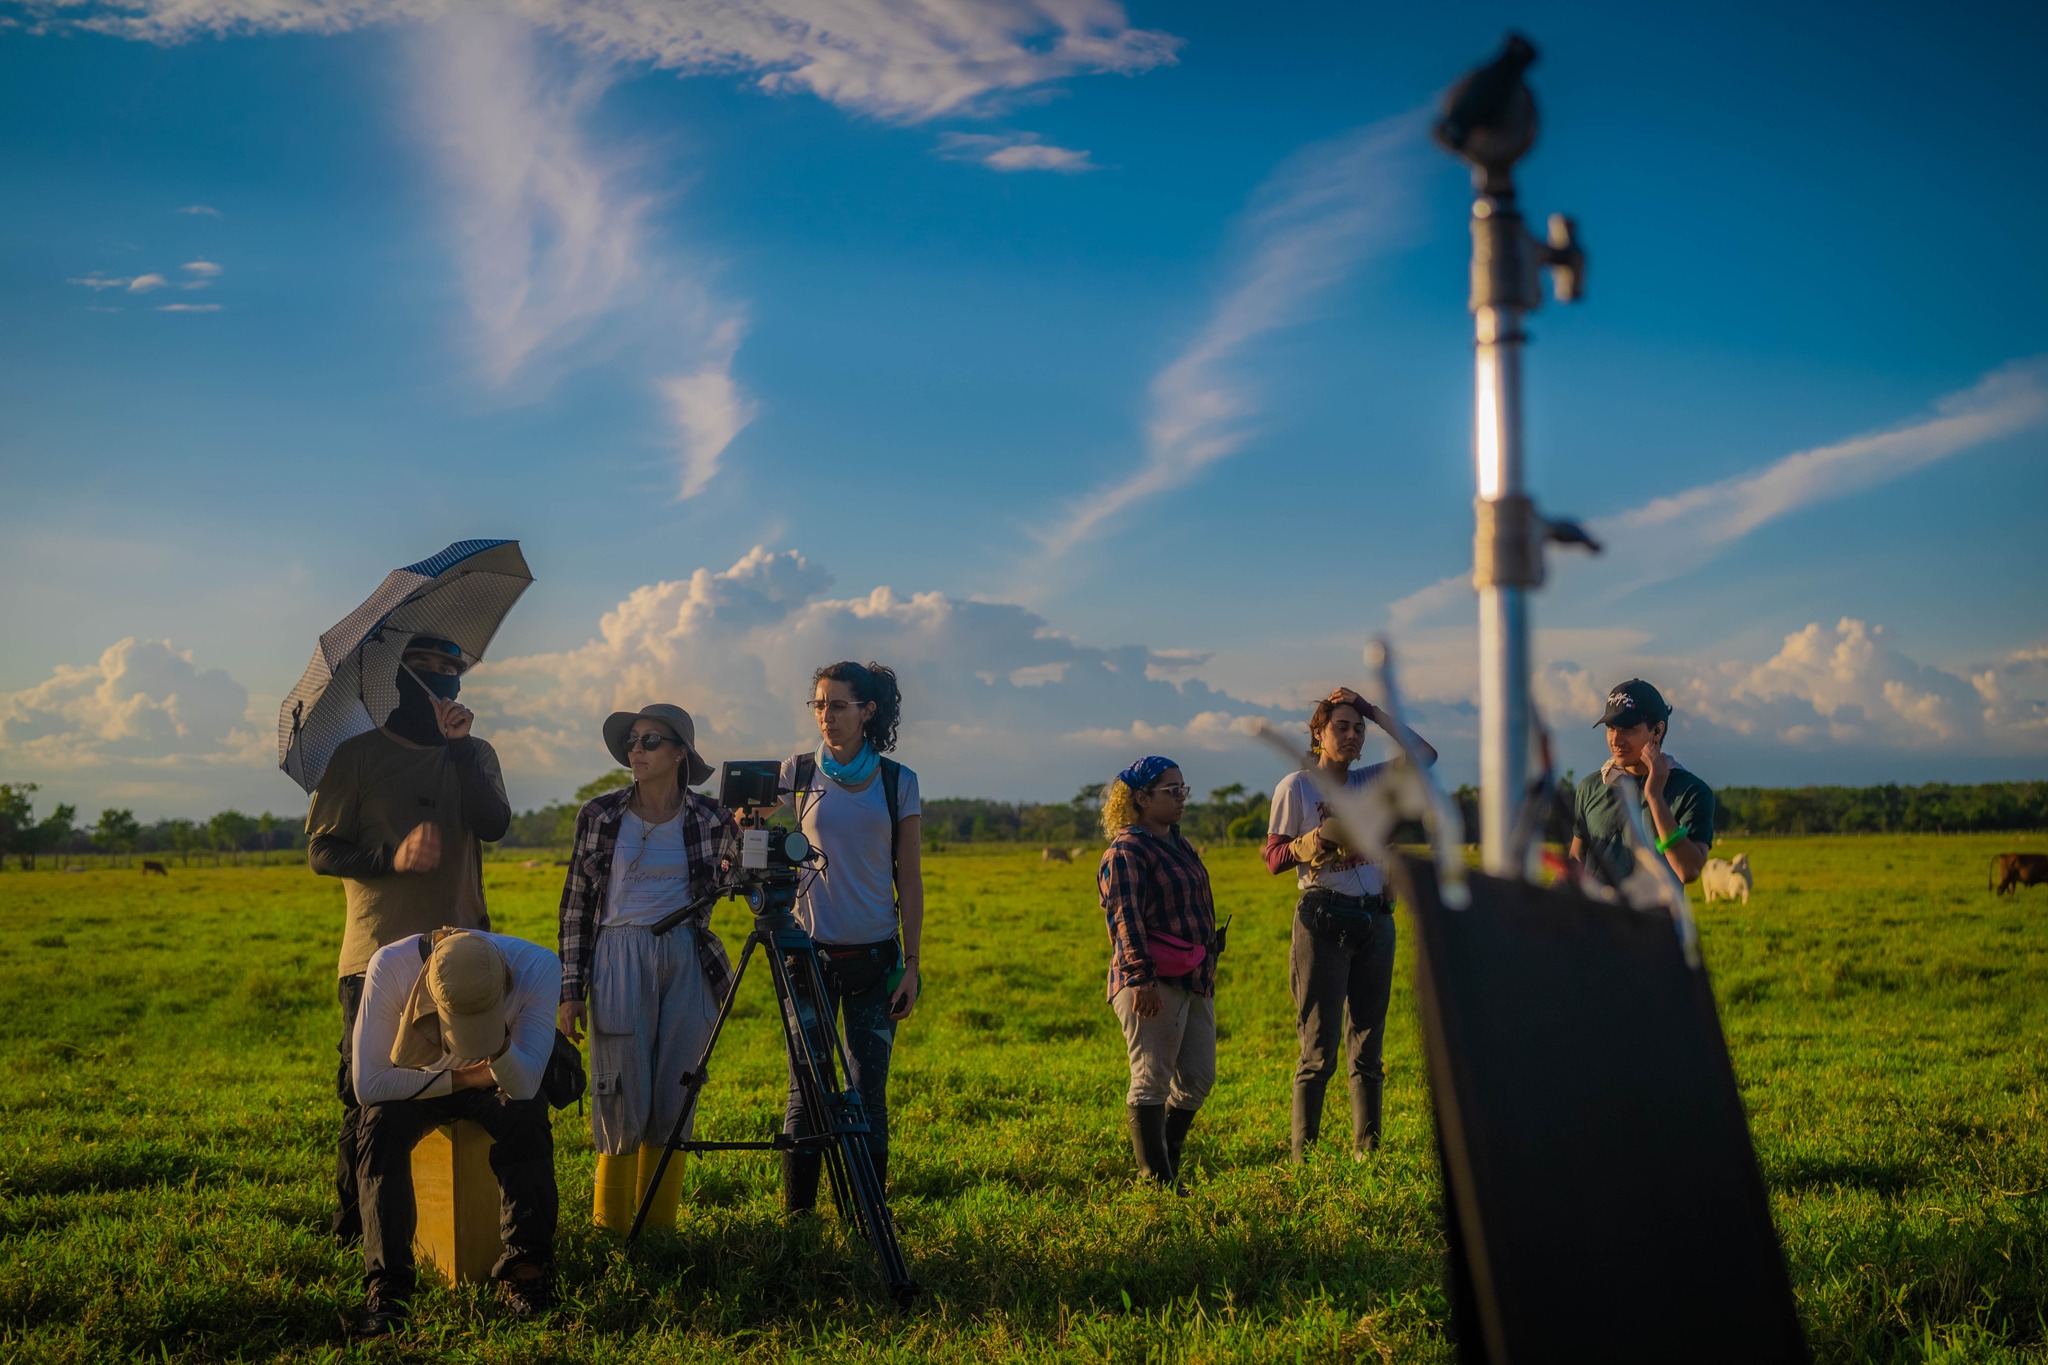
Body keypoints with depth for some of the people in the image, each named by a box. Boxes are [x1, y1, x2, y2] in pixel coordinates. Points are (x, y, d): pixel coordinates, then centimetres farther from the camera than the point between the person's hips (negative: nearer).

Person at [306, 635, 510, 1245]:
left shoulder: (475, 755, 15)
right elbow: (321, 850, 2)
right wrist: (391, 857, -15)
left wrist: (460, 745, -12)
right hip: (378, 954, -3)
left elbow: (494, 824, -4)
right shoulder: (359, 754, 6)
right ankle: (354, 1229, 9)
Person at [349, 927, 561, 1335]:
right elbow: (368, 1084, -27)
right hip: (416, 1083, 0)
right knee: (383, 1121, -31)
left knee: (526, 1115, -32)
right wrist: (460, 1079, -23)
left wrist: (497, 1044, -49)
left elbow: (525, 1086, -30)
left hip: (495, 1083, 0)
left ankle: (524, 1270, -23)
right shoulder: (389, 966, -32)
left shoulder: (538, 967, -31)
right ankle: (386, 1284, -27)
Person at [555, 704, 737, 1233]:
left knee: (673, 1100, 4)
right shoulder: (600, 814, 1)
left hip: (687, 964, 1)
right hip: (619, 961, -1)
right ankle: (610, 1228, 13)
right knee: (622, 1100, -2)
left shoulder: (711, 818, 2)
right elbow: (575, 904, 5)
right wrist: (571, 989, 1)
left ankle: (659, 1229, 17)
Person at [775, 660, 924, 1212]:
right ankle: (797, 1219, 10)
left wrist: (911, 963, -1)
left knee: (868, 1093, 1)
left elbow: (909, 878, 4)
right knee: (806, 1089, 1)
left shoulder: (898, 781, 3)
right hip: (811, 951, 0)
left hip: (874, 957, 0)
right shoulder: (797, 773, 4)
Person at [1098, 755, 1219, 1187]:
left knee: (1197, 1079, 11)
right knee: (1151, 1081, -4)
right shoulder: (1126, 852, -9)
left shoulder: (1178, 847, 20)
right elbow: (1125, 921, -18)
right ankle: (1156, 1180, 1)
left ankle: (1167, 1165, 24)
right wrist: (1141, 978, -25)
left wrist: (1207, 972, 28)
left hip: (1194, 981, 10)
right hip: (1154, 986, -9)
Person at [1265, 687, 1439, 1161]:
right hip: (1323, 921, -5)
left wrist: (1374, 712, 4)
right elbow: (1273, 859, -4)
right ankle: (1301, 1154, -1)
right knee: (1319, 1046, -6)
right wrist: (1322, 837, -20)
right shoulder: (1295, 787, -1)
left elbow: (1425, 754, 6)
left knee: (1367, 1044, 9)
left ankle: (1367, 1150, 14)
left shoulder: (1369, 781, 12)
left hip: (1375, 920, 5)